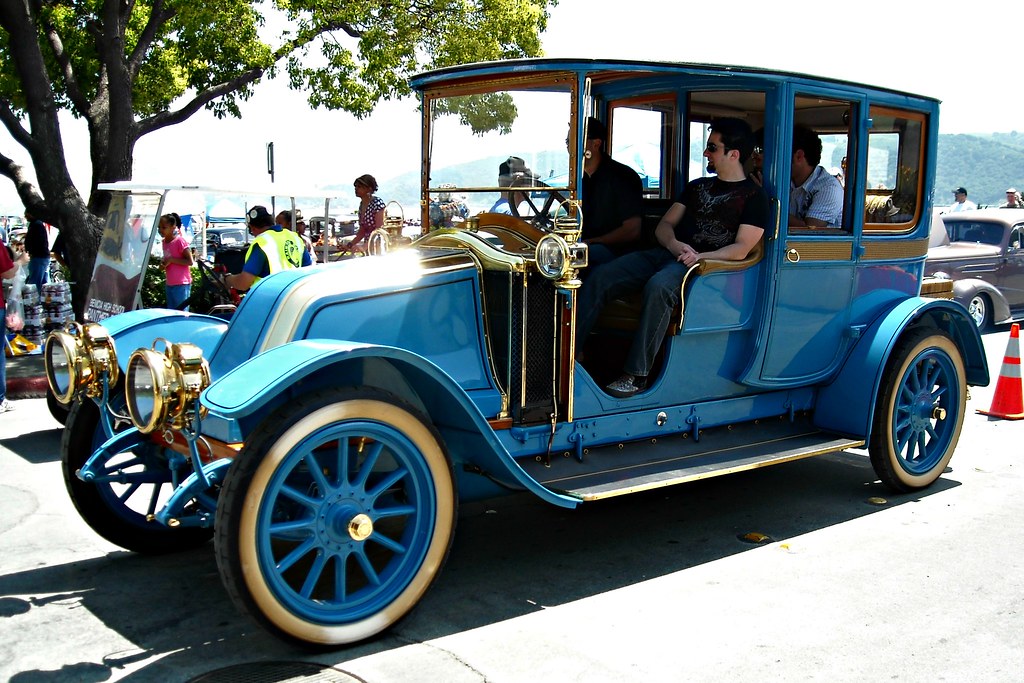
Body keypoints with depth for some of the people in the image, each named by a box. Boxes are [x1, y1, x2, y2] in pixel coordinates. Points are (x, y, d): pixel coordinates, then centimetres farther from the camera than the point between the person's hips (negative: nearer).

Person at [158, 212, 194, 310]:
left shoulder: (180, 241, -12)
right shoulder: (165, 242, 12)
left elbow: (190, 261, -16)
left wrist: (171, 260, -19)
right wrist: (163, 265, 4)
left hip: (181, 284, -8)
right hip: (170, 284, 8)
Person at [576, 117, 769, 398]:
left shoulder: (753, 196, 4)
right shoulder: (697, 186, 24)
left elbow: (741, 249, -7)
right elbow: (664, 225, 18)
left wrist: (700, 257, -21)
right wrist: (674, 244, -5)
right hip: (667, 253, 7)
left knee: (658, 287, -39)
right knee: (600, 277, -15)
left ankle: (637, 374, -33)